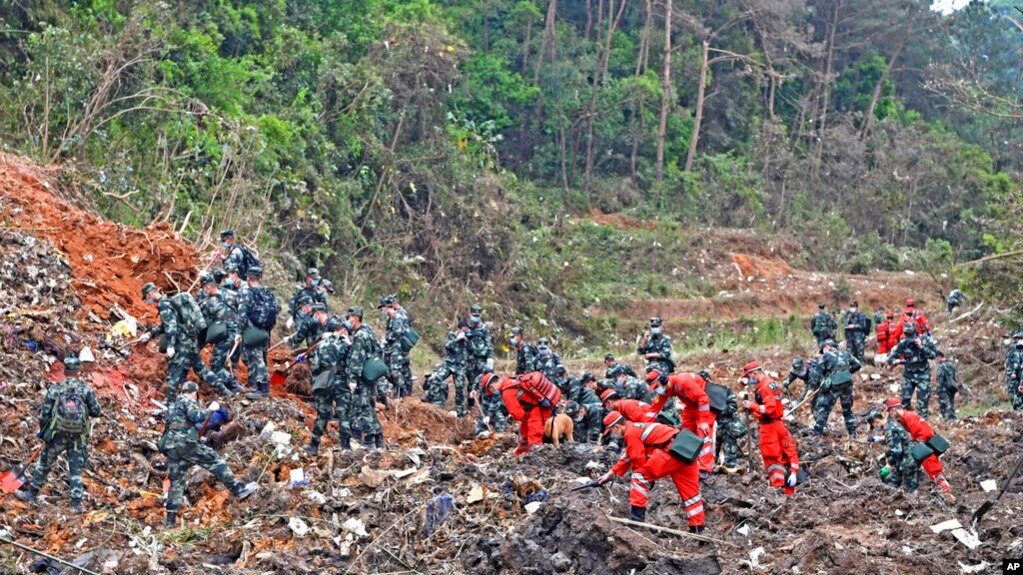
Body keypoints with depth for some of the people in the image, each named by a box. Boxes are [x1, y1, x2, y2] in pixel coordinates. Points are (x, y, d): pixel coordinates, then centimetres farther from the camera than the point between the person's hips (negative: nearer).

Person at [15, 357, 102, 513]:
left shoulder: (55, 389, -3)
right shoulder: (86, 390, -5)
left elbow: (43, 413, -1)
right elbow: (96, 411, -5)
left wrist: (43, 432, 15)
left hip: (57, 435, 0)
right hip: (79, 437, 0)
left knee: (44, 464, 16)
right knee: (76, 470, 6)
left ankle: (31, 494, 25)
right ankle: (76, 503, 3)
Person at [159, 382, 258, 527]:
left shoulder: (171, 407, 27)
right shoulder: (188, 402, 1)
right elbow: (196, 416, -17)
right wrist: (210, 409, -5)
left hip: (170, 446, 8)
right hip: (185, 442, -8)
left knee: (176, 482, 9)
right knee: (215, 461, -5)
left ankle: (170, 519, 6)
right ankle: (238, 489, -13)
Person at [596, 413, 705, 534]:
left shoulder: (630, 432, -3)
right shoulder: (635, 428, 28)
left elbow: (639, 460, -3)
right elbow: (627, 457, 36)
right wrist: (611, 473, 39)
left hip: (671, 450, -10)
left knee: (640, 476, -1)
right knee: (689, 489, 14)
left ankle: (637, 514, -4)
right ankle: (697, 527, 18)